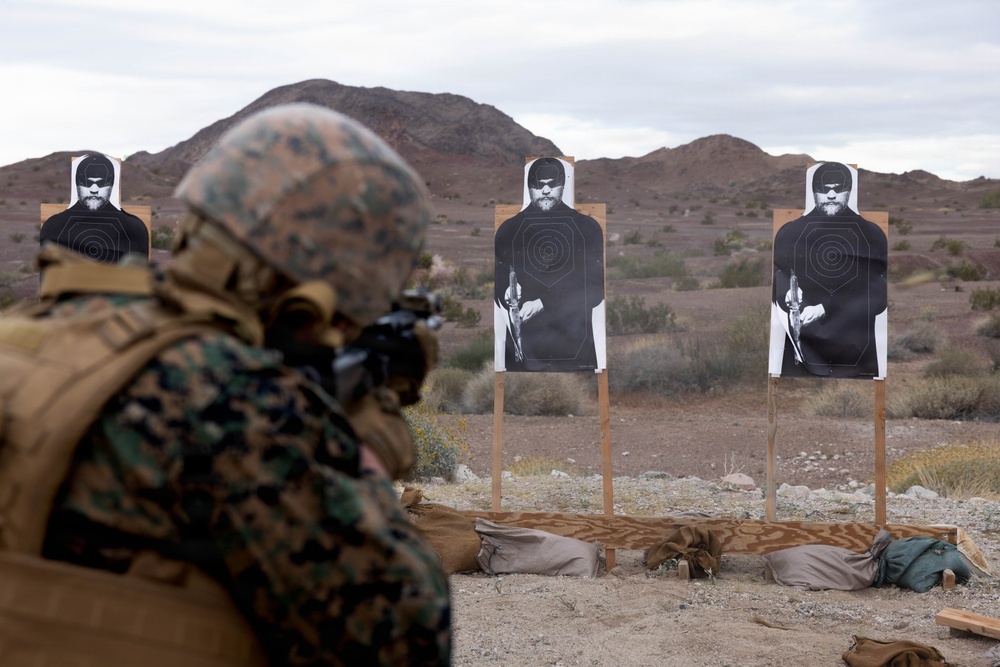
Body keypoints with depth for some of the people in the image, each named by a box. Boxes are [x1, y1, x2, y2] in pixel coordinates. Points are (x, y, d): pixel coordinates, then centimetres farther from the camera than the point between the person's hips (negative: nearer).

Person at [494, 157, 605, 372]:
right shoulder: (509, 229, 9)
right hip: (523, 346, 1)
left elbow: (596, 288, -2)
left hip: (575, 345, -1)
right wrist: (507, 295, -15)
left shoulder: (587, 227, 5)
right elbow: (499, 283, 10)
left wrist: (543, 304, -12)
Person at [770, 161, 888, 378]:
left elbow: (877, 296, -2)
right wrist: (789, 299, -17)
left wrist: (824, 310, -15)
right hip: (802, 352, 0)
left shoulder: (872, 235, 5)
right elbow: (778, 289, 7)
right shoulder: (789, 234, 8)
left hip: (856, 354, 0)